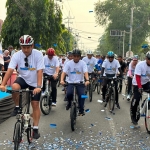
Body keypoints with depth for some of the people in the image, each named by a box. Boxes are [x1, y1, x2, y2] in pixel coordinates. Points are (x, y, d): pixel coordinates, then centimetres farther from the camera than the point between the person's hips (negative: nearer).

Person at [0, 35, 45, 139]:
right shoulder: (17, 55, -17)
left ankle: (35, 128, 11)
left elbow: (40, 71, -29)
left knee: (35, 105, -2)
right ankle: (17, 107, -5)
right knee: (14, 87, -32)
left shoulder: (38, 54, -23)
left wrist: (38, 87, -40)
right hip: (23, 78, 2)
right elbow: (10, 70, -24)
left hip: (35, 82, -1)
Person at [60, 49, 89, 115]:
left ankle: (81, 110, -3)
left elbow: (85, 72, -14)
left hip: (80, 83, 0)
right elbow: (64, 72, -10)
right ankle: (69, 102, 10)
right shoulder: (68, 63, 0)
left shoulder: (82, 63, -1)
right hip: (70, 82, 0)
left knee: (81, 95, -19)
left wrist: (87, 80, -33)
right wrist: (62, 80, -29)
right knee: (69, 93, -24)